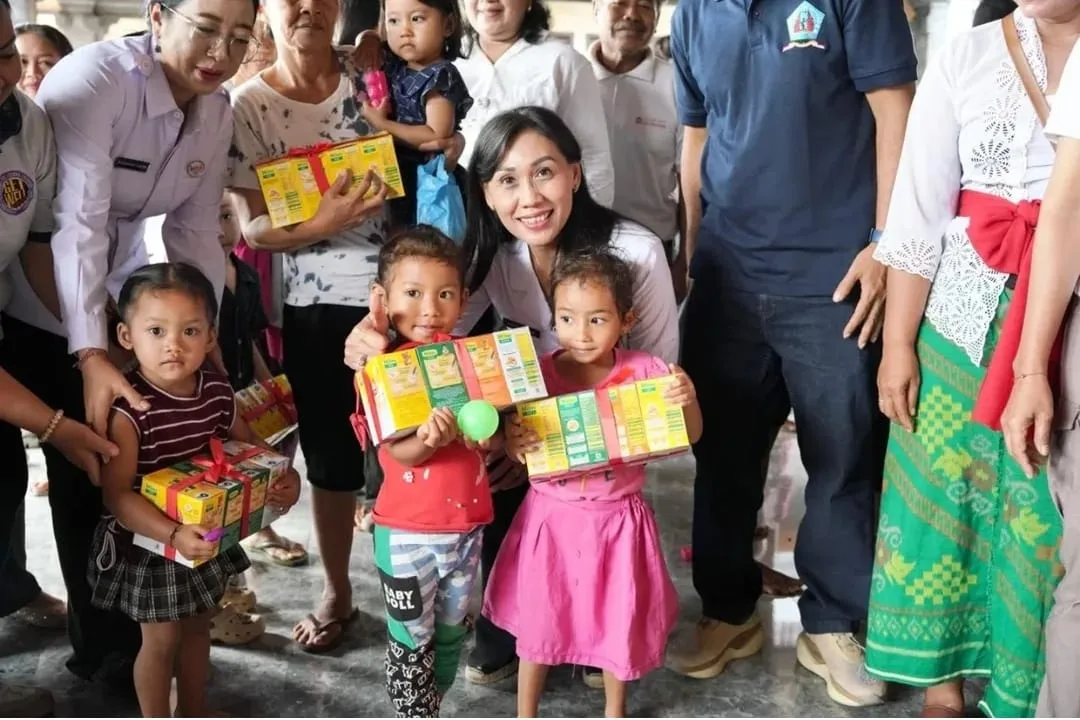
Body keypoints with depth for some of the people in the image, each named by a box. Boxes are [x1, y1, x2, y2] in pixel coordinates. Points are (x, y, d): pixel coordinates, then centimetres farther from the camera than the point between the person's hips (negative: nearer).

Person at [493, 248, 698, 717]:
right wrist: (512, 444, -28)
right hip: (552, 518, 0)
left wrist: (687, 402, -26)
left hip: (617, 520, 1)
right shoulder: (537, 374, -11)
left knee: (619, 623, 17)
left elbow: (690, 438, -6)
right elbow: (513, 447, -5)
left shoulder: (645, 373, -11)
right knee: (537, 623, 13)